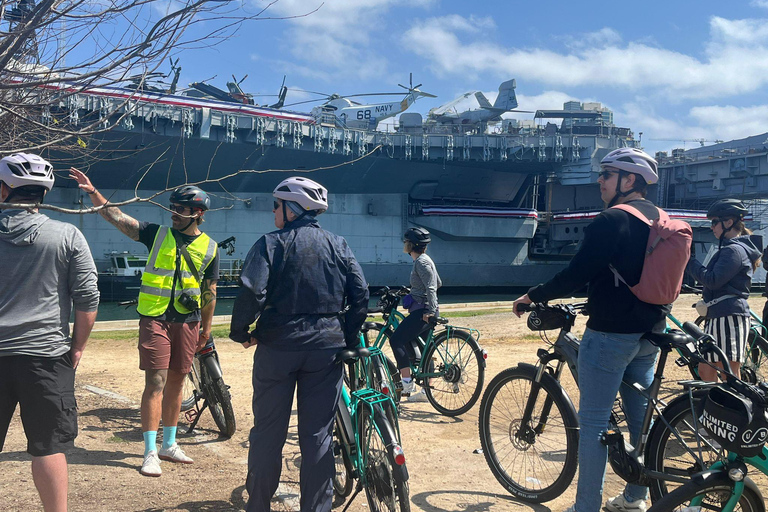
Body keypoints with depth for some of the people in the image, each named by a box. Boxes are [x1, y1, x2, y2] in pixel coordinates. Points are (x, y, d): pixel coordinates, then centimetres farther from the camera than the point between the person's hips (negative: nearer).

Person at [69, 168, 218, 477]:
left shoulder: (209, 248, 6)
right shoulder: (157, 234, 3)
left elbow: (209, 292, 11)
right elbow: (115, 216, -3)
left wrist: (206, 329, 13)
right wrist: (92, 192, -16)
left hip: (188, 322, 2)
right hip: (155, 318, -2)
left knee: (176, 382, 11)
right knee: (156, 382, -7)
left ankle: (169, 445, 25)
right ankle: (151, 453, -1)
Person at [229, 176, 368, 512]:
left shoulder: (271, 243, -5)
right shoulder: (338, 245, 5)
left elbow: (251, 292, -17)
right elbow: (360, 295, 0)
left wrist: (240, 331, -2)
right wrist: (348, 339, 10)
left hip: (278, 347, -2)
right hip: (326, 350, 2)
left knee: (268, 431, 11)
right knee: (318, 434, 9)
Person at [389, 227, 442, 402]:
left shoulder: (421, 262, -14)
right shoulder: (423, 260, 17)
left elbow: (432, 287, -22)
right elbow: (437, 284, 26)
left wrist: (430, 311, -27)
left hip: (422, 311, -11)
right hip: (424, 310, 11)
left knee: (396, 340, -10)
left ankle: (407, 383, -9)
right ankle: (425, 391, 16)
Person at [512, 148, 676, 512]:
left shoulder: (613, 220, -17)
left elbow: (577, 274, -20)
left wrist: (533, 296, -9)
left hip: (610, 334, -9)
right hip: (650, 332, 9)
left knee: (593, 423, -1)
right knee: (640, 415, 17)